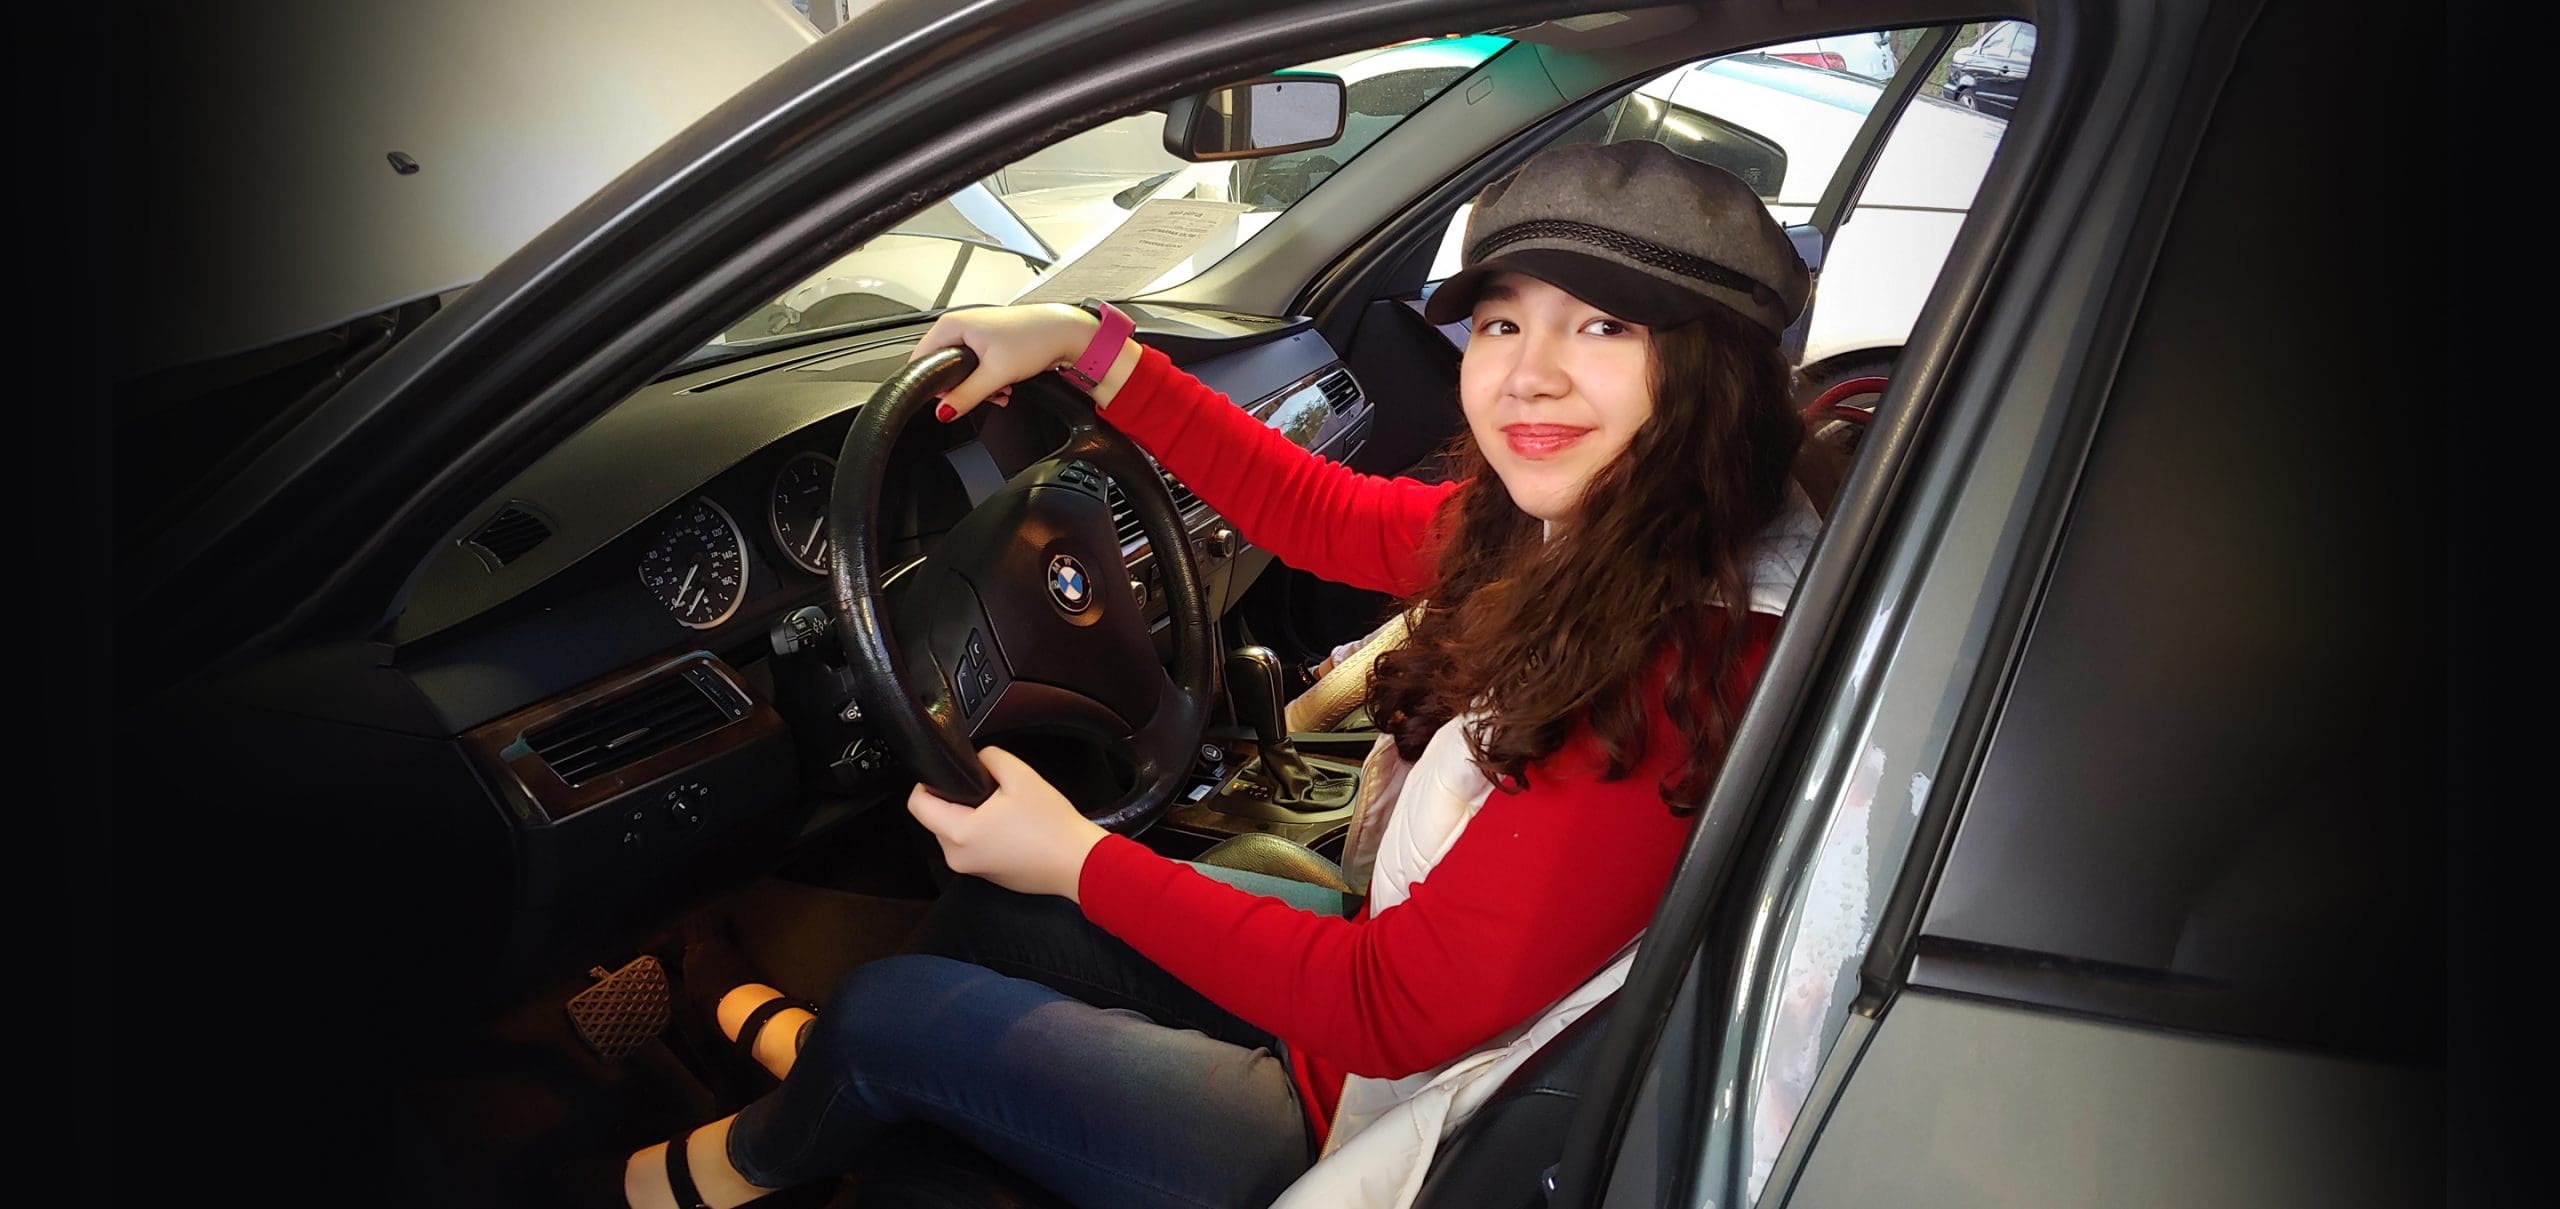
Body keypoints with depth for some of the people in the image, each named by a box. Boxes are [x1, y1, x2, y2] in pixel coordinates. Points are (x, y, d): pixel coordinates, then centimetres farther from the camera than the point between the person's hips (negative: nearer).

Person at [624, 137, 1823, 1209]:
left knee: (888, 1008, 4)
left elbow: (1400, 1006, -29)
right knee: (992, 900, 16)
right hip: (1394, 960, 7)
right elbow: (1319, 515, 4)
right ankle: (831, 1062, 48)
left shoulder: (1677, 675, -33)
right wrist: (1091, 348, 1)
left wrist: (1081, 861, -21)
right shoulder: (1562, 533, -8)